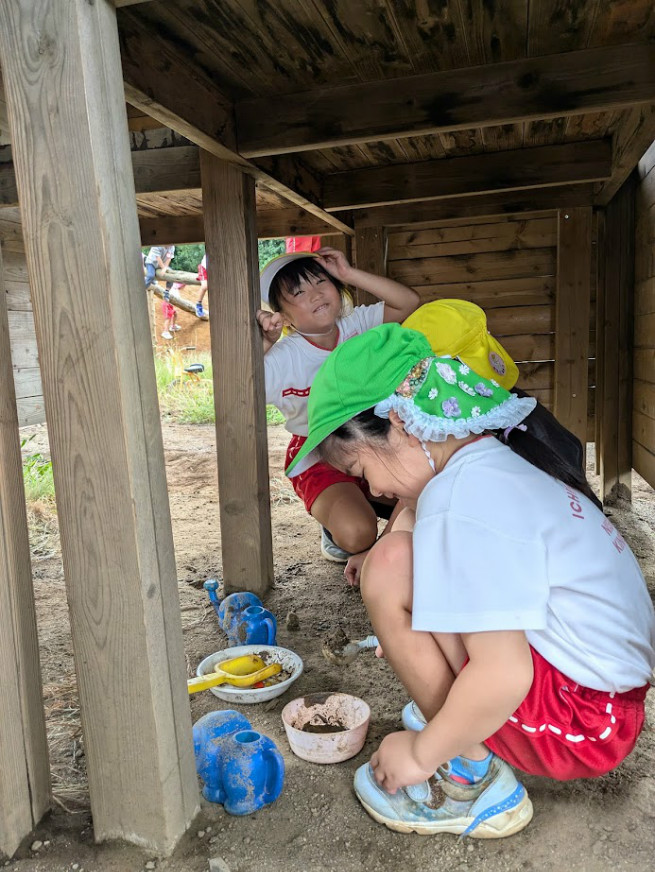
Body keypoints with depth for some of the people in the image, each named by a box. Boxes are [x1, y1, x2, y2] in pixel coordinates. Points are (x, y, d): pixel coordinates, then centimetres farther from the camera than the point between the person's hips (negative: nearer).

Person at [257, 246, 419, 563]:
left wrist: (349, 273, -15)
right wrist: (259, 347, -36)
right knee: (357, 534, -29)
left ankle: (363, 501, 18)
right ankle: (333, 523, 9)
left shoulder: (357, 324, -4)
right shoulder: (282, 359, -18)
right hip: (319, 460, -5)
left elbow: (408, 302, -12)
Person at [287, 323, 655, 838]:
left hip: (584, 724, -9)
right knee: (410, 528, 8)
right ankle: (449, 714, 12)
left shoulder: (460, 499, -25)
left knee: (391, 569, -20)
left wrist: (421, 753, -13)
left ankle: (471, 781, -3)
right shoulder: (500, 459, 6)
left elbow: (502, 676, -29)